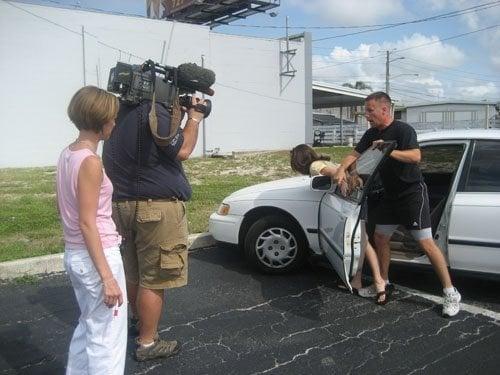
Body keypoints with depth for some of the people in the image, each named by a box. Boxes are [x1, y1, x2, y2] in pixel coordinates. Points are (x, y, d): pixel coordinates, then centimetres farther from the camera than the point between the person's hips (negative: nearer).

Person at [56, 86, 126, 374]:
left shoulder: (67, 155, 7)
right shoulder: (91, 161, -20)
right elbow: (87, 223, -22)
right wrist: (107, 276, -22)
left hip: (74, 254, 9)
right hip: (97, 256, -9)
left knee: (89, 326, 24)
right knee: (107, 336, 3)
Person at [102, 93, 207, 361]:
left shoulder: (122, 111, 10)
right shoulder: (153, 111, -16)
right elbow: (183, 150, -11)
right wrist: (194, 117, 1)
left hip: (122, 204, 9)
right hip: (156, 207, -9)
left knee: (134, 272, 22)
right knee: (154, 279, 1)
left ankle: (138, 319, 42)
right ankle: (147, 344, 10)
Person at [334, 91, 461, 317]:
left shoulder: (403, 130, -15)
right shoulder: (372, 134, 8)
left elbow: (415, 156, -27)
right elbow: (355, 155, 7)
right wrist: (341, 169, -12)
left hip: (413, 193, -8)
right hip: (390, 195, 8)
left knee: (426, 243, -10)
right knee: (380, 237, 10)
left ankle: (451, 293, -2)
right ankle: (383, 283, 26)